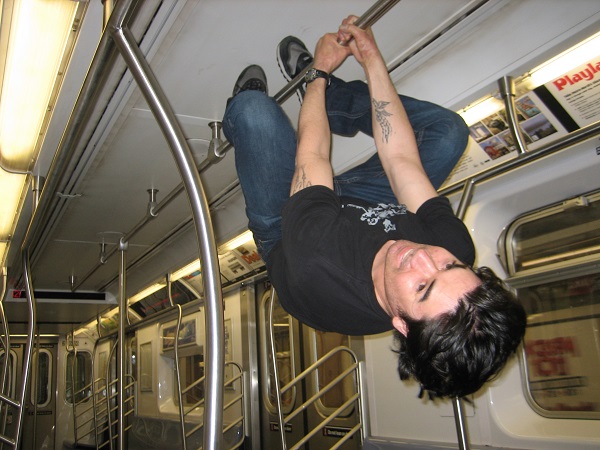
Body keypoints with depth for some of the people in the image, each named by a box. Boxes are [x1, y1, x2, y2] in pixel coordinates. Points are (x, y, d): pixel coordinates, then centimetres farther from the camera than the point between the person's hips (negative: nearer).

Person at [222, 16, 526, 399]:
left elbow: (311, 159, -31)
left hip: (283, 226, -3)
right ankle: (323, 89, 19)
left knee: (252, 104, -20)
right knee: (448, 128, -3)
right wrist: (372, 61, -15)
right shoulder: (457, 247, -34)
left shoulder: (316, 272, -47)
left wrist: (321, 71, -15)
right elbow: (401, 159, -21)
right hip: (367, 210, 4)